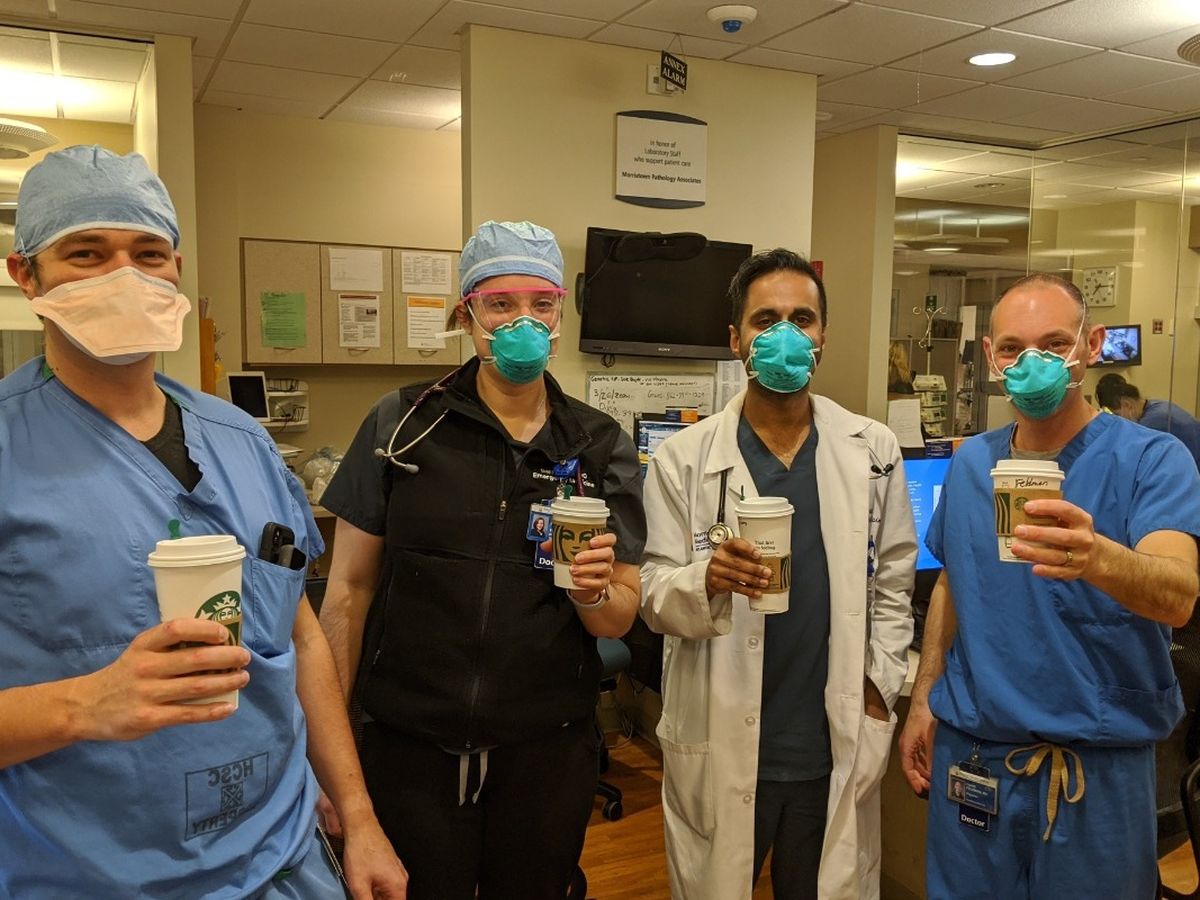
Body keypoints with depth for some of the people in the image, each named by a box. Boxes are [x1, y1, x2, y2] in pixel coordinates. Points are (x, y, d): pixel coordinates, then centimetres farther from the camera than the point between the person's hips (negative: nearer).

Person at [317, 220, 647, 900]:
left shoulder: (602, 447, 0)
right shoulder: (402, 426, -4)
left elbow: (619, 620, 4)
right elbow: (350, 589, 0)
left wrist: (595, 590, -19)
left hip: (548, 749, 2)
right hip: (412, 744, -1)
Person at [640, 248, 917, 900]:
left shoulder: (874, 451, 1)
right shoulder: (683, 458, -6)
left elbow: (893, 584, 8)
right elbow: (654, 598, -6)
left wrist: (879, 686, 0)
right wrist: (707, 580, -25)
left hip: (838, 747, 2)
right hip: (718, 748, -1)